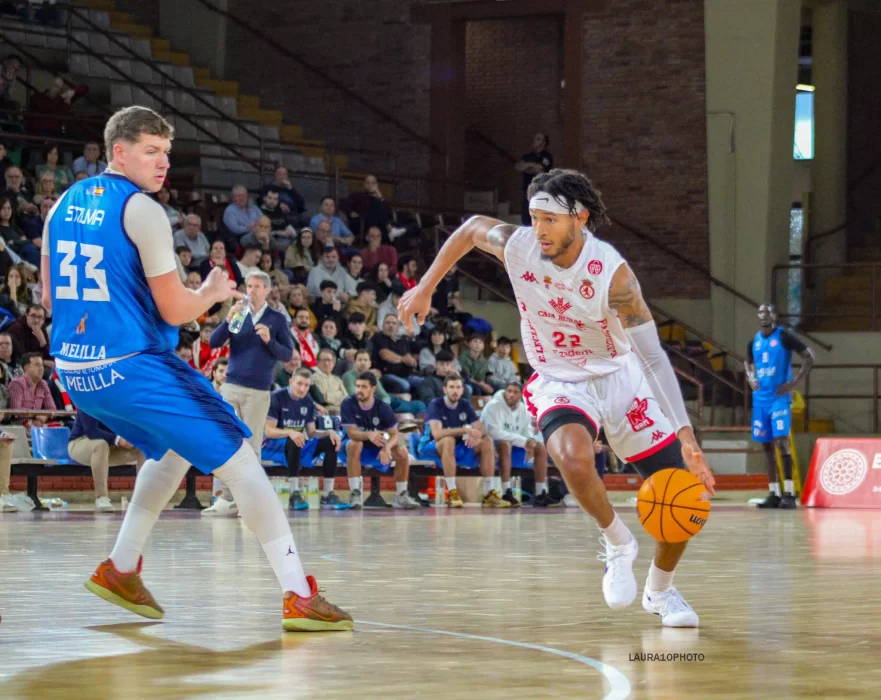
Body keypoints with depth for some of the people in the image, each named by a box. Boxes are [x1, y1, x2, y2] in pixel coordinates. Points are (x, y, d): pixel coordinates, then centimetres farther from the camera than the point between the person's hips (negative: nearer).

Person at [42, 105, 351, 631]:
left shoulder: (65, 204, 11)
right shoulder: (142, 210, -11)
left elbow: (50, 298, 19)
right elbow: (175, 311, -10)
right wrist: (213, 293, 9)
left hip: (75, 371, 8)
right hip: (131, 368, -8)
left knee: (175, 448, 31)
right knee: (238, 458, -3)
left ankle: (121, 569, 27)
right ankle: (300, 597, -10)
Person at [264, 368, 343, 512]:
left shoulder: (307, 402, 7)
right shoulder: (277, 398, -12)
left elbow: (311, 433, 10)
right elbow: (268, 431, -17)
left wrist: (329, 432, -10)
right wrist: (290, 433, -35)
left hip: (298, 447, 7)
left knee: (330, 441, -10)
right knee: (293, 441, -38)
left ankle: (328, 495, -12)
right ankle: (294, 495, -39)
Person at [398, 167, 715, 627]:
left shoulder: (610, 272, -27)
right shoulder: (516, 245, -18)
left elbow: (653, 357, -28)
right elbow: (471, 228, 7)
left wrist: (686, 436, -35)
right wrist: (424, 290, 8)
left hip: (620, 378, 0)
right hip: (559, 383, 0)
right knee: (573, 457, -35)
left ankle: (660, 590, 23)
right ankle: (617, 543, -7)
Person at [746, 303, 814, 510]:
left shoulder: (784, 336, -7)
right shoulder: (754, 342, 10)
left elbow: (809, 357, -7)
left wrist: (794, 383, -13)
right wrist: (750, 377, 7)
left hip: (779, 397, -6)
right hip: (760, 398, 6)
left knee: (781, 441, -16)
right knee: (766, 444, 7)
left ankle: (789, 493, -16)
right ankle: (774, 493, 13)